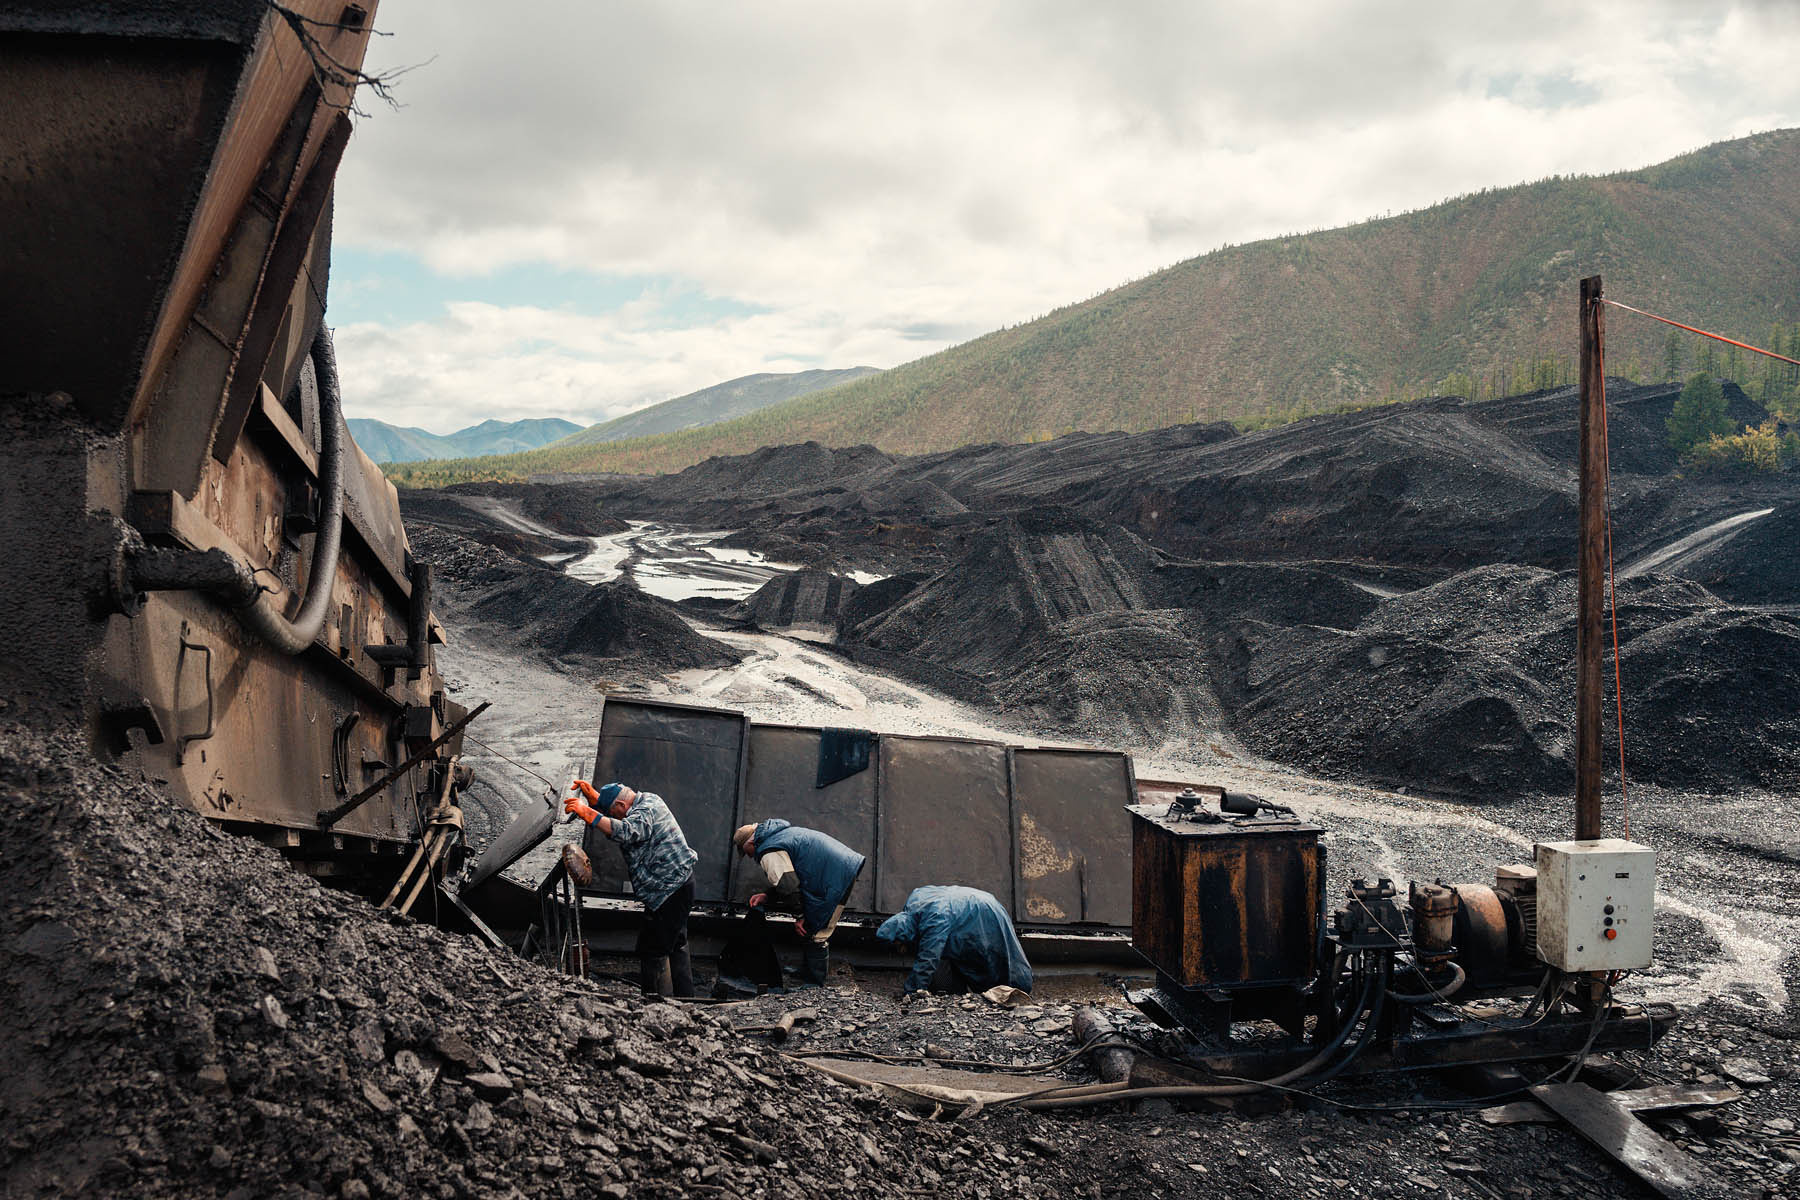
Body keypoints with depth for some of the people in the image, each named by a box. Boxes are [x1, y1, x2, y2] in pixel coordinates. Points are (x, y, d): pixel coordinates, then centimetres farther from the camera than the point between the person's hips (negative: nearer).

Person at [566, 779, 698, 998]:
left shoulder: (645, 812, -20)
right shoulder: (647, 799, 12)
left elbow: (624, 832, -41)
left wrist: (587, 812, -43)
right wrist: (593, 795, 12)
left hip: (669, 888, -11)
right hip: (680, 883, 11)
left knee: (652, 950, -7)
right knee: (676, 945, 21)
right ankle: (684, 998, 30)